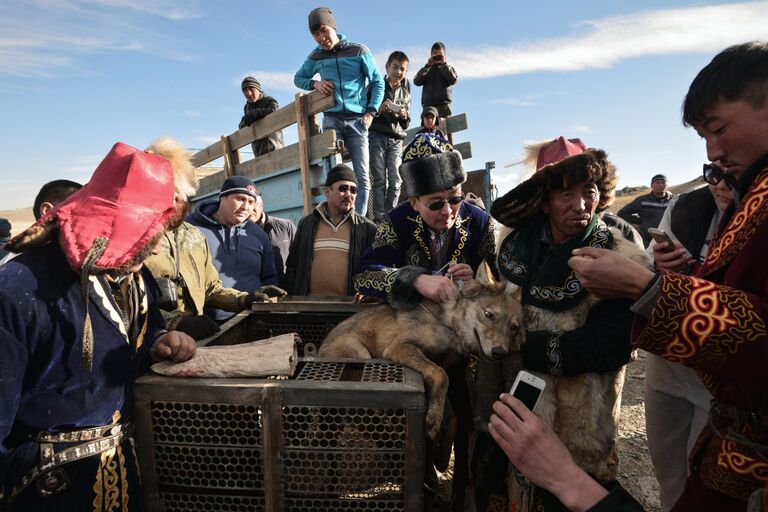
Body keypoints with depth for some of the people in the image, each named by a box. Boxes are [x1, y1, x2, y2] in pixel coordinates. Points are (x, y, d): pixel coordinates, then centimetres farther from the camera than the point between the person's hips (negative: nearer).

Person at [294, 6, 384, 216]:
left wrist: (370, 112, -5)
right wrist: (315, 83, 2)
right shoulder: (316, 57, 11)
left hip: (357, 121, -1)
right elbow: (298, 78, 25)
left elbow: (378, 83, 7)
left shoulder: (358, 51, 3)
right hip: (331, 120, 2)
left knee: (362, 177, -5)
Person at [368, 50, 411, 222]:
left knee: (395, 181, -5)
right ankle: (379, 217, -7)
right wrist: (378, 109, -14)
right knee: (380, 180, -8)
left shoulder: (405, 92, 16)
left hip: (396, 139, 3)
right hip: (377, 136, -3)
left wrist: (404, 116, -5)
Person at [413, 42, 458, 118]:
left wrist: (444, 64, 0)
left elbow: (453, 80, -2)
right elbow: (416, 82, 5)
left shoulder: (448, 68, 19)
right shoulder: (427, 69, 22)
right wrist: (427, 66, 1)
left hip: (443, 105, -1)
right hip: (427, 105, 1)